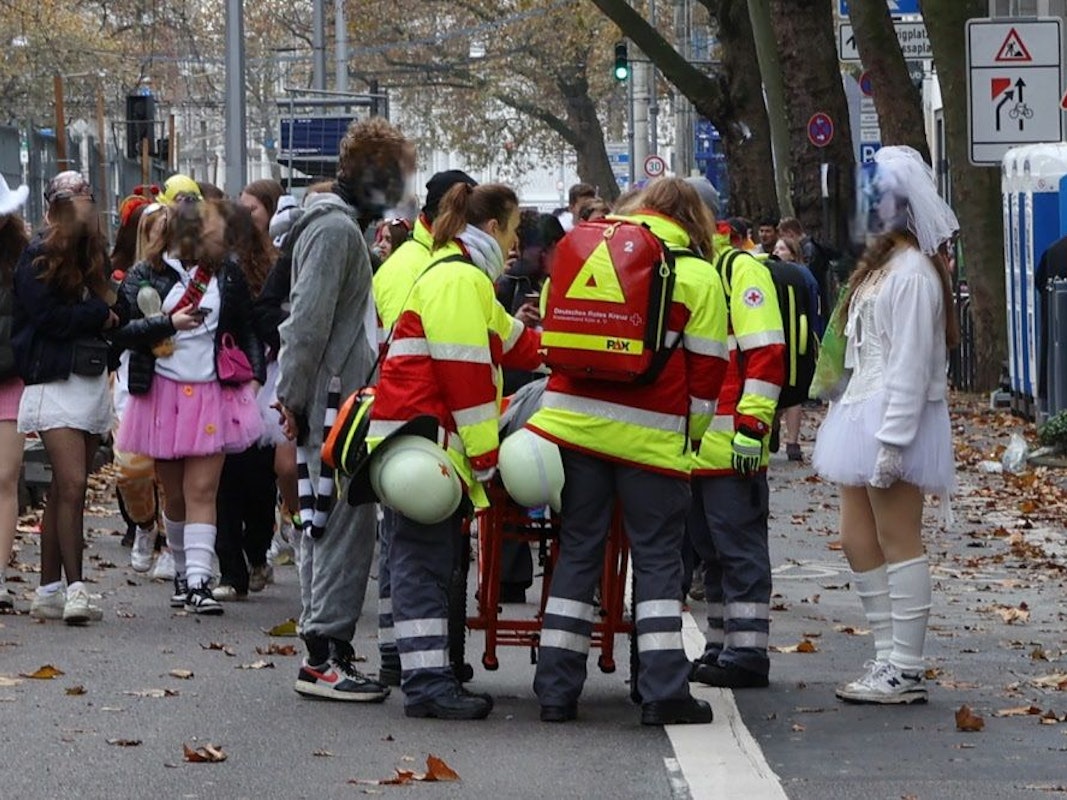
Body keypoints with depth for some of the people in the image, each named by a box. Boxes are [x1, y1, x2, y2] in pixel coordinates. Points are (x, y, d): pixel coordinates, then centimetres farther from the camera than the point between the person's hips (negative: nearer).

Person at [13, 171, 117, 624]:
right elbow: (49, 317, -15)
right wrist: (100, 314, -4)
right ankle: (74, 588, -18)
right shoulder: (39, 258, -7)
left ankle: (49, 593, 9)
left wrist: (103, 317, -5)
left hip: (92, 381, 7)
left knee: (65, 490, 7)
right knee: (71, 484, -16)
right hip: (54, 383, -7)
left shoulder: (91, 255, 16)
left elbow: (107, 311, 15)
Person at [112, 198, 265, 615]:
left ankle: (198, 581, -15)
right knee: (174, 494, 9)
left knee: (201, 490, -10)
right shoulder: (146, 276, 0)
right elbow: (121, 330, -7)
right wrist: (169, 322, -17)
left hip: (213, 393, 0)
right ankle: (182, 572, 26)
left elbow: (247, 329, 13)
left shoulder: (227, 274, 6)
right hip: (163, 394, 0)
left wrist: (253, 375, 2)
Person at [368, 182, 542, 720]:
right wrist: (484, 453, -16)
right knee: (424, 561, -11)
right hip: (426, 440, -11)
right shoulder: (459, 279, -12)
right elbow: (464, 371, -17)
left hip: (435, 442, 11)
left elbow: (512, 340, 33)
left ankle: (430, 677, 12)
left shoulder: (463, 276, 23)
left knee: (429, 561, 10)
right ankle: (427, 683, -12)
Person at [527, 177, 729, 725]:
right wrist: (690, 433, 11)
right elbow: (706, 367, 1)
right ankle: (663, 691, -2)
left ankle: (557, 689, 7)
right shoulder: (698, 276, 2)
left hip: (574, 424, 3)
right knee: (657, 558, 4)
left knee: (576, 551, 9)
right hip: (652, 435, -3)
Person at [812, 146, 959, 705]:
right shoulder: (882, 262, 17)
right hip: (864, 415, 10)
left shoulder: (912, 272, -15)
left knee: (898, 542, -6)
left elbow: (911, 364, -19)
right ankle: (888, 661, 16)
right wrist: (872, 432, 17)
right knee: (858, 541, 11)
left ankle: (904, 674, -2)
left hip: (896, 419, -10)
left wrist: (892, 443, -22)